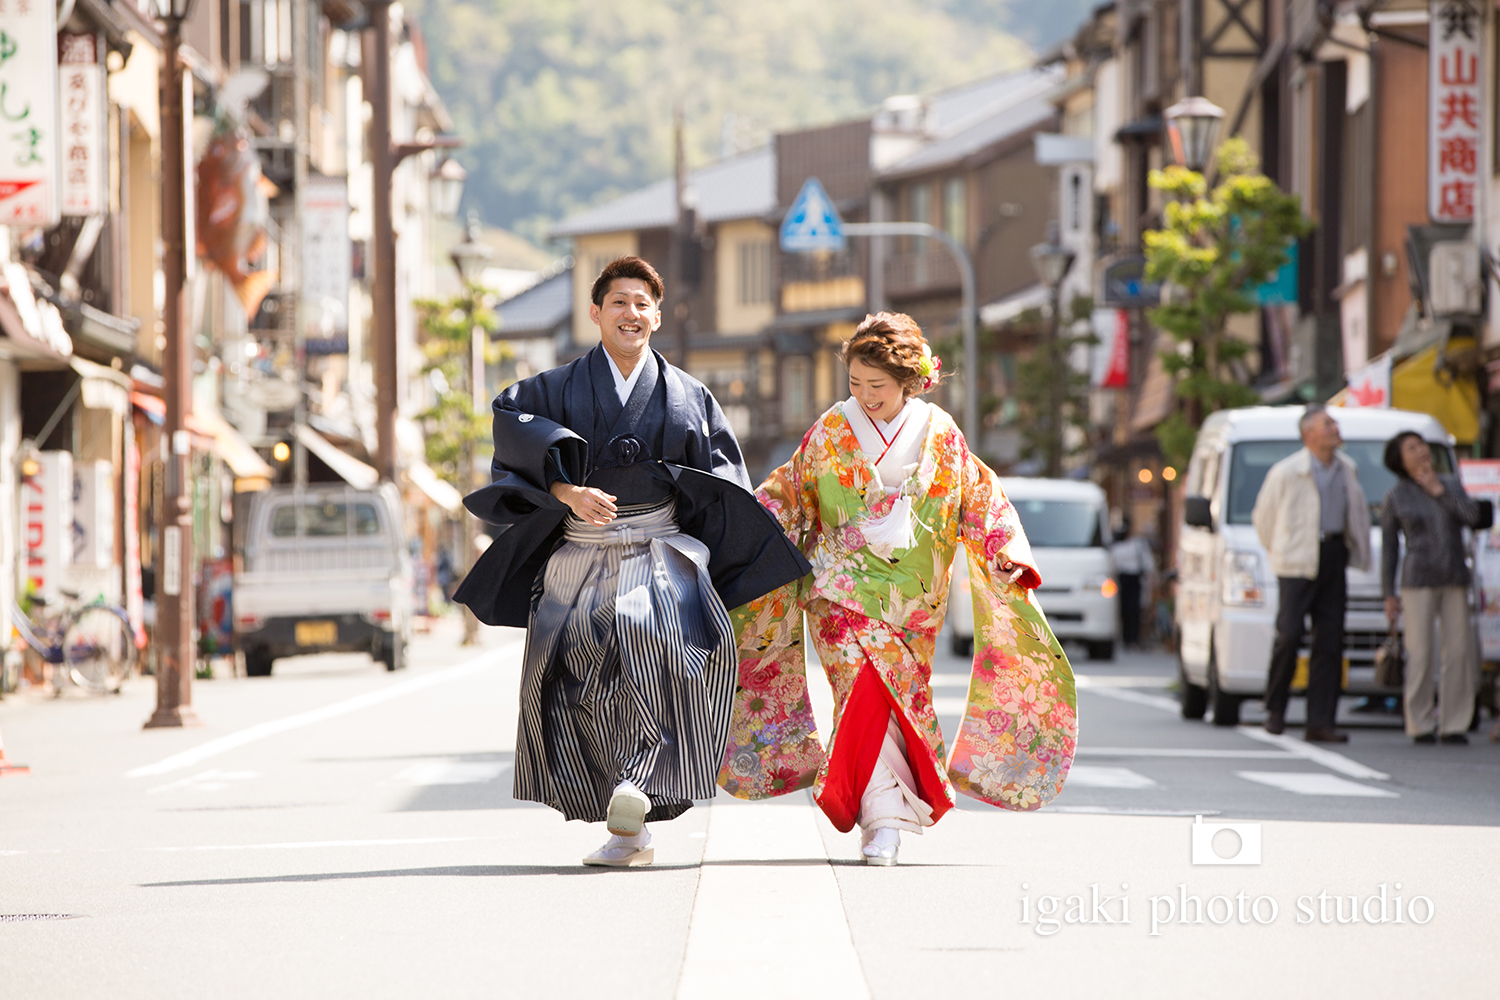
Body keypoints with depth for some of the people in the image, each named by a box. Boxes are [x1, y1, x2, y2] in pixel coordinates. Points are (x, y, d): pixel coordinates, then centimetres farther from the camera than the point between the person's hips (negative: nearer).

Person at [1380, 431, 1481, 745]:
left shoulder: (1451, 486, 10)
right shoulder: (1395, 498, 1)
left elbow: (1471, 517, -5)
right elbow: (1388, 547, 4)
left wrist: (1439, 491, -8)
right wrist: (1389, 595, 1)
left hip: (1455, 579, 3)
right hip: (1418, 581, -3)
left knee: (1459, 653, -1)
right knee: (1420, 656, -7)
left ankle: (1453, 725, 6)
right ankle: (1420, 725, 1)